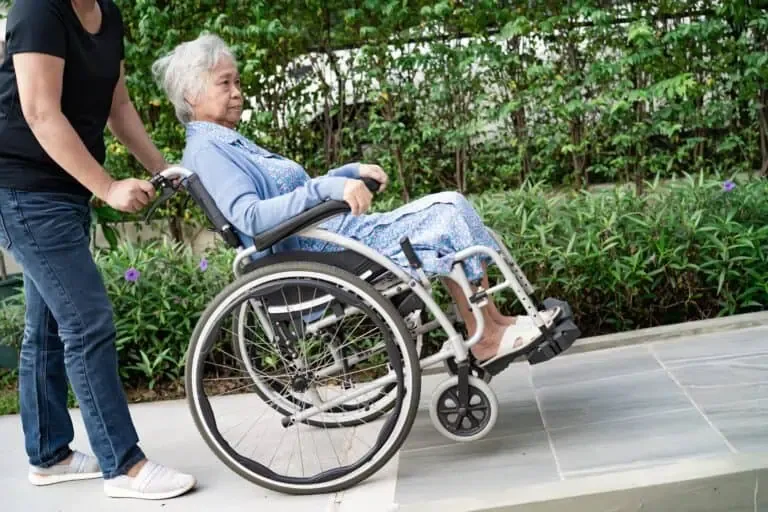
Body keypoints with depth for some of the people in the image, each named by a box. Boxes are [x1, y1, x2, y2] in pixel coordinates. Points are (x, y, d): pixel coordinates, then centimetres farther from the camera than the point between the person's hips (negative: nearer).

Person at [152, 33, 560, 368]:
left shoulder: (232, 143, 21)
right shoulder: (205, 151, -10)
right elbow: (250, 216, -26)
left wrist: (352, 171, 14)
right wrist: (329, 187, -31)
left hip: (338, 236, 10)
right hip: (328, 256, -10)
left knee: (448, 206, 3)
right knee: (447, 217, -13)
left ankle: (491, 322, 0)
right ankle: (488, 335, -4)